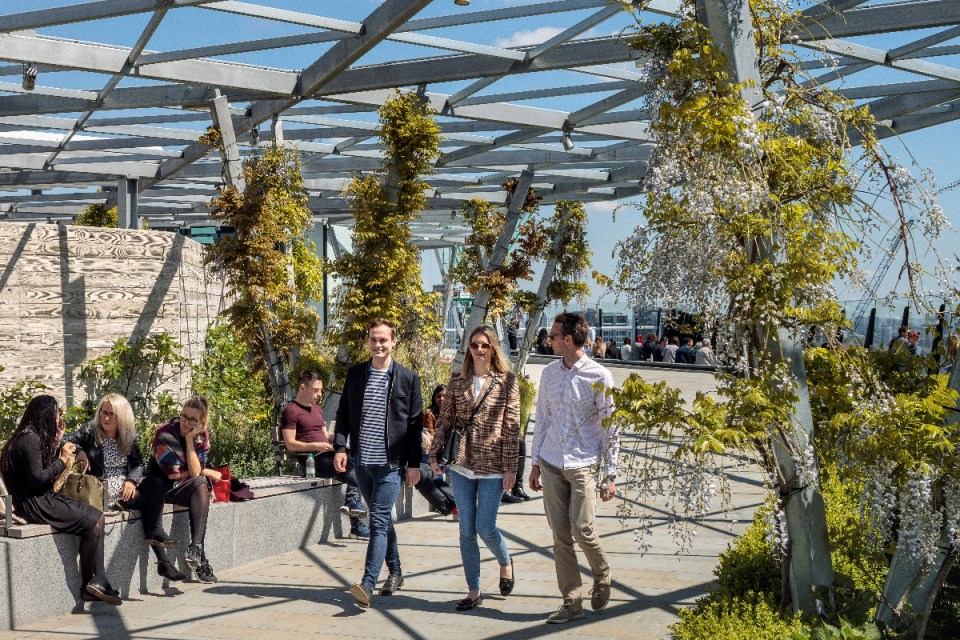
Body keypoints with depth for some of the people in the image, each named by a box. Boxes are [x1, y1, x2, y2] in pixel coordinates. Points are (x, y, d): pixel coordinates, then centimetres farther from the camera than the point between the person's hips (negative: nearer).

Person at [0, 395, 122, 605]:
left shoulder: (37, 437, 15)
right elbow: (38, 479, -21)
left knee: (96, 516, 1)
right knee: (93, 523, -13)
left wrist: (56, 443, 10)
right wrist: (62, 459, -11)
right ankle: (92, 583, -1)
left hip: (43, 499, 10)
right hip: (34, 504, -10)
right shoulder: (30, 439, -15)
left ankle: (95, 585, -4)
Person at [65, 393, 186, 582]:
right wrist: (79, 451, -25)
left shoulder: (130, 437, 10)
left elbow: (138, 464, 7)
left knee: (155, 483, -27)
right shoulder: (90, 431, 1)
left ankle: (154, 535, -29)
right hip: (104, 489, -4)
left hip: (127, 486, 4)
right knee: (151, 500, -24)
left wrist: (131, 481, -14)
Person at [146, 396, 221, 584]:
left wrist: (189, 439, -19)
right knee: (200, 483, -31)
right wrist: (207, 473, -7)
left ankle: (196, 550, -36)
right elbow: (173, 474, -15)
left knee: (201, 484, -30)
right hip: (160, 488, -4)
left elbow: (195, 471, -14)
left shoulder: (202, 436, -1)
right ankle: (199, 554, -37)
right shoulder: (165, 433, -14)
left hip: (183, 488, 4)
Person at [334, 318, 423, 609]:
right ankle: (395, 572, 31)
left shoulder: (408, 378, -2)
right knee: (382, 519, 16)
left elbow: (415, 424, -1)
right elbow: (343, 413, 10)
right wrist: (340, 446, -4)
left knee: (378, 521, -12)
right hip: (362, 462, 5)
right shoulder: (355, 374, 8)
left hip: (390, 463, -5)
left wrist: (414, 463, -3)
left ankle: (367, 585, -16)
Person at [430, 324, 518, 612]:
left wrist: (510, 468, -8)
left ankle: (505, 563, 31)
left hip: (492, 468, -3)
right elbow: (445, 419, 10)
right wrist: (435, 454, 4)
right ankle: (474, 591, 20)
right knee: (467, 531, 7)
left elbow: (511, 427, -5)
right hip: (461, 465, 3)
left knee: (485, 528, -2)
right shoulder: (457, 380, 6)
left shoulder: (506, 381, -3)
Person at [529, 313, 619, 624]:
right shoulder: (549, 373, 6)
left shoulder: (599, 376, -8)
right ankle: (571, 602, 16)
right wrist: (535, 463, 13)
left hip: (583, 464, -4)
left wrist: (610, 475, -6)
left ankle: (602, 576, 24)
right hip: (551, 464, 4)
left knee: (582, 531, -8)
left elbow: (611, 428, -5)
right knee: (560, 535, 5)